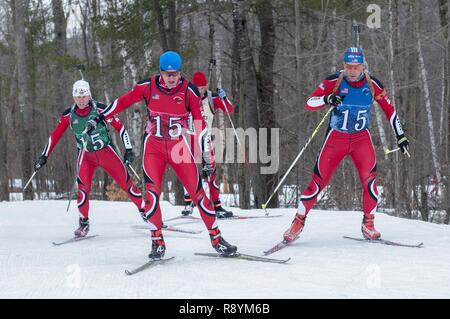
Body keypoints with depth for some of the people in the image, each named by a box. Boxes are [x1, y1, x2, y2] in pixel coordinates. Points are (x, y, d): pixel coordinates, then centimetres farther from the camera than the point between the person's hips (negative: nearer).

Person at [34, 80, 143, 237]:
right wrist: (44, 156, 2)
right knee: (83, 186, -18)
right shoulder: (69, 115, -7)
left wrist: (129, 150, -14)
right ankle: (84, 223, -4)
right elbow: (55, 135, 3)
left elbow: (120, 127, -9)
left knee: (125, 181, -4)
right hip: (86, 155, 1)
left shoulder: (100, 109, -15)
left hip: (106, 151, -1)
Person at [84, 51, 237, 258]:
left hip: (178, 146, -1)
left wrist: (206, 158, -8)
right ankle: (157, 243, 1)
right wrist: (99, 119, 7)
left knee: (197, 191, -6)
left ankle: (216, 238, 4)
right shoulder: (148, 86, -7)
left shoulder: (189, 91, -10)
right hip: (153, 146, 1)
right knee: (152, 191, -10)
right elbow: (122, 102, 6)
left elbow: (201, 124, -7)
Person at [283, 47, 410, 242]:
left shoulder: (372, 84, -7)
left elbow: (389, 110, 6)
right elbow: (309, 103, -17)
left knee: (369, 177, -19)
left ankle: (368, 223, -4)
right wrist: (327, 99, -37)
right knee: (318, 180, -5)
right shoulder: (334, 82, -13)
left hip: (361, 138, 1)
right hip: (336, 138, -1)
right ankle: (298, 222, 9)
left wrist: (400, 136, 4)